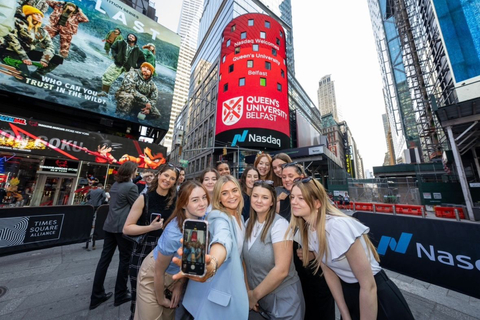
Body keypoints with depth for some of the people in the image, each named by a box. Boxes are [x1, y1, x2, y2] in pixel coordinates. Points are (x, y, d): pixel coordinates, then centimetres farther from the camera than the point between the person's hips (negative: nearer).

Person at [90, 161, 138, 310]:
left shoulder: (115, 184, 10)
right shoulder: (131, 187, -17)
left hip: (110, 225, 8)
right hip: (123, 227, -8)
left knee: (105, 258, 14)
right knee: (125, 259, 7)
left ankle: (97, 295, 25)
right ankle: (121, 295, 20)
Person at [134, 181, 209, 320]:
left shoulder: (204, 219, -22)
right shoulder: (173, 234, -38)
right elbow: (159, 272, -19)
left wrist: (180, 285, -1)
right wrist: (161, 299, -3)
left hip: (177, 276, 5)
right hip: (153, 277, -4)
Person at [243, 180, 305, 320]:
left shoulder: (279, 224, -24)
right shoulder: (248, 224, -3)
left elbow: (282, 270, -26)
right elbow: (246, 259, 4)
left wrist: (255, 295, -14)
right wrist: (248, 291, -6)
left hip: (283, 299, -5)